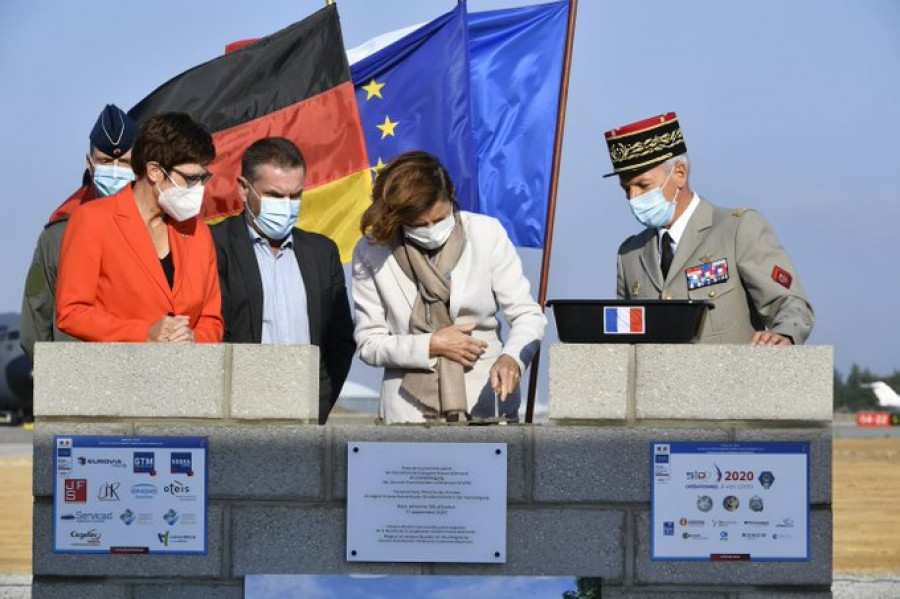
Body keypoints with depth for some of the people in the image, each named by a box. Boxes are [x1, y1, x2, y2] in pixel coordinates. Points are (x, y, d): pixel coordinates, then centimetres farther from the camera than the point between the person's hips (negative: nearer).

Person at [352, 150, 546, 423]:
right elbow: (368, 343, 2)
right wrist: (430, 346, -11)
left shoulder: (486, 233, -1)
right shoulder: (371, 252, -1)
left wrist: (511, 358, -19)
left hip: (486, 401, 0)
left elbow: (528, 314, 0)